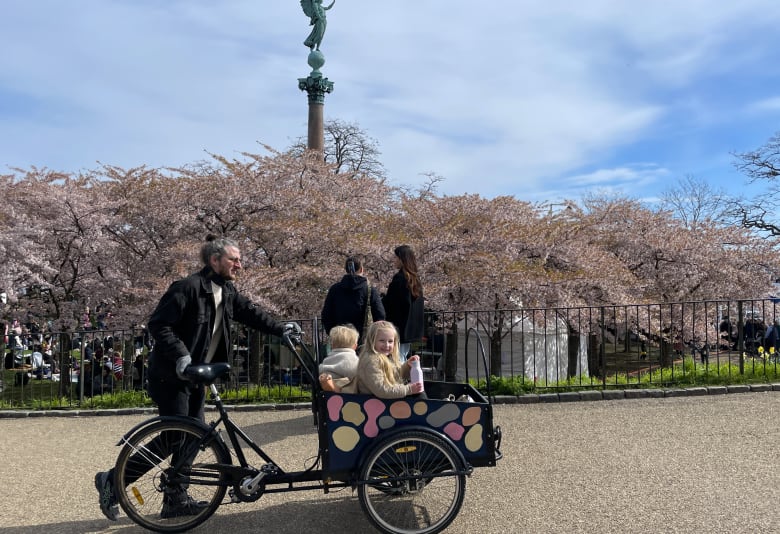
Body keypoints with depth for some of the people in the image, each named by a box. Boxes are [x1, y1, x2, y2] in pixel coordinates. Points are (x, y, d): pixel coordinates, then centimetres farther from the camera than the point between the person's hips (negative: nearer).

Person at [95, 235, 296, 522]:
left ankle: (176, 499, 21)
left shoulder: (227, 291, 6)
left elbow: (250, 312, 10)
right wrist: (180, 354, -29)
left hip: (196, 376, 9)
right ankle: (112, 481, 8)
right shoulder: (188, 287, -20)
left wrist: (280, 328, -2)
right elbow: (158, 324, -22)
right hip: (172, 375, -9)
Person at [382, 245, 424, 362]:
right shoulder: (415, 278, 10)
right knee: (403, 359, 16)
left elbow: (388, 303, -15)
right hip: (412, 329, 9)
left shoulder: (399, 278, -16)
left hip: (399, 326, -9)